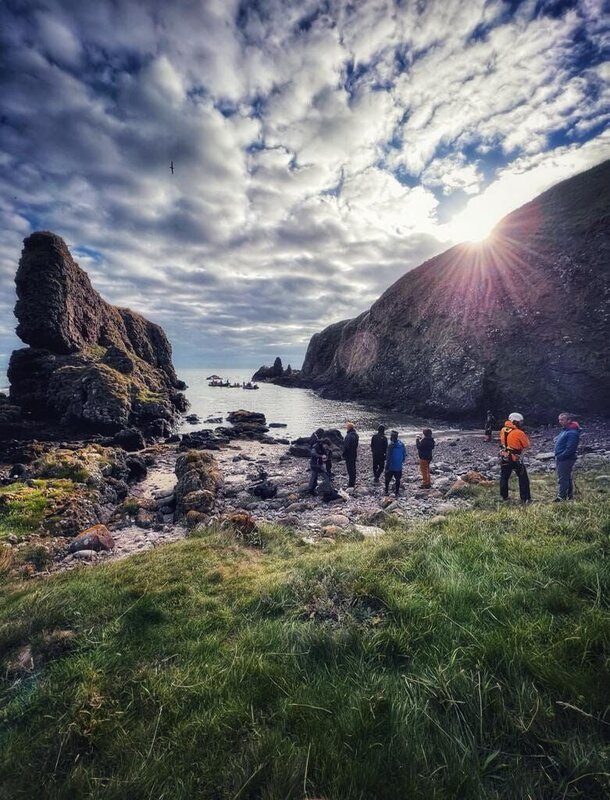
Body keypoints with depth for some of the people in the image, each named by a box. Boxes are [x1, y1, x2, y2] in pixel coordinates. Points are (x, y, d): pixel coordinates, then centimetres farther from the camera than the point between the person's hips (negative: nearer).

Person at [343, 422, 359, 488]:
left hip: (349, 455, -10)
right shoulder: (355, 435, 8)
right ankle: (352, 483, 30)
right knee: (353, 468, 18)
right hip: (354, 453, 10)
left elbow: (346, 446, -24)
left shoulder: (349, 436, -24)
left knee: (350, 469, -6)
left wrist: (344, 454, -13)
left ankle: (351, 485, -3)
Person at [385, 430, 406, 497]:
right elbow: (404, 454, 7)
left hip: (391, 466, -4)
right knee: (398, 479, 15)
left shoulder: (391, 445, -19)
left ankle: (387, 491, 16)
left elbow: (388, 457, -18)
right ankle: (397, 492, 18)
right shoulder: (402, 444, -1)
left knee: (387, 479, 12)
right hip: (399, 466, 5)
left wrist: (387, 467, -12)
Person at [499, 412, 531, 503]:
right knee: (523, 478, 9)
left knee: (504, 477, 15)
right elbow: (526, 445, -7)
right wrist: (526, 436, 5)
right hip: (515, 459, -5)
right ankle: (525, 498, 11)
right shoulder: (519, 433, -17)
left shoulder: (503, 430, -1)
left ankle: (504, 496, 22)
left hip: (504, 457, 5)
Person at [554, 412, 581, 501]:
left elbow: (570, 449, -24)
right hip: (561, 458, 10)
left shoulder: (572, 433, -17)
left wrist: (560, 456, -16)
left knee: (562, 479, -8)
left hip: (566, 459, -10)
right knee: (567, 478, 17)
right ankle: (569, 496, 27)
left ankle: (561, 497, -4)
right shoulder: (565, 430, 15)